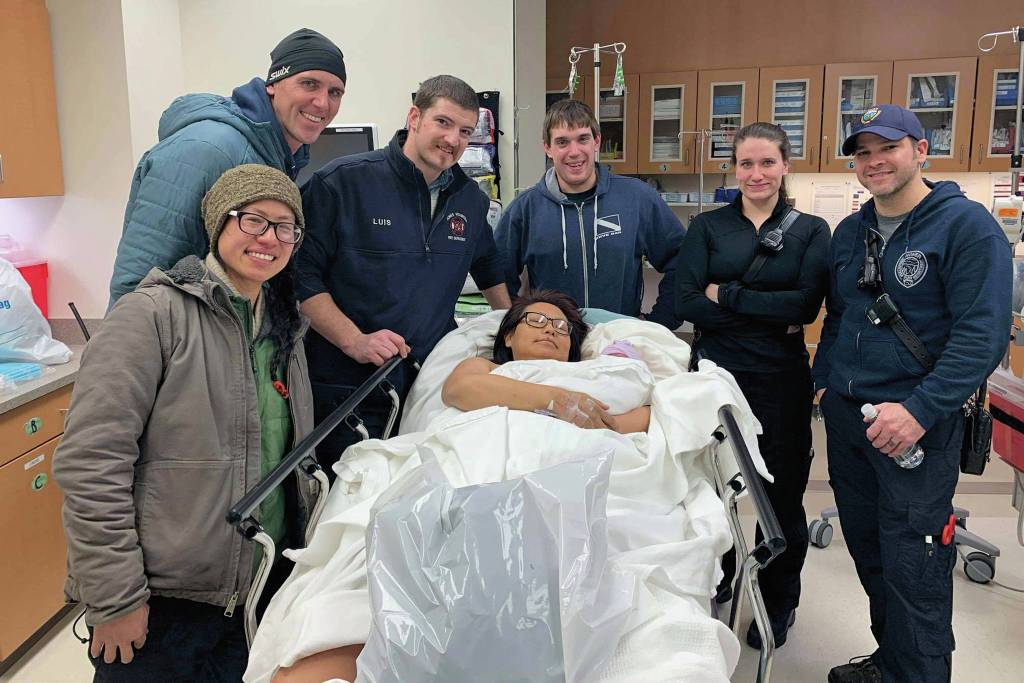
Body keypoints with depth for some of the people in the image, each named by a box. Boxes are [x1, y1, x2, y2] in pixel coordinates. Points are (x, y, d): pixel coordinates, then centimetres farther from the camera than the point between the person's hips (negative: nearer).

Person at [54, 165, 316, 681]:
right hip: (158, 606, -6)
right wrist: (115, 599, -17)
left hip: (260, 595, 6)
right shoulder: (154, 313, -13)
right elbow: (90, 463, -17)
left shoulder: (284, 330, 9)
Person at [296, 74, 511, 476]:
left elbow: (489, 271, 29)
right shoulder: (342, 182, -7)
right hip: (345, 395, -4)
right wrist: (355, 341, -18)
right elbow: (300, 274, -9)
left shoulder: (471, 201, 11)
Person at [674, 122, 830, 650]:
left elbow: (807, 304, -12)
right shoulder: (707, 227, 3)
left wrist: (727, 295, -12)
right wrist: (772, 317, -14)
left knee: (781, 492, 9)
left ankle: (778, 604, 30)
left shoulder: (811, 230, 3)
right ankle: (713, 582, 36)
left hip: (781, 379, -1)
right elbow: (686, 301, -10)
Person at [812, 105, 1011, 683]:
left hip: (919, 424, -6)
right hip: (846, 417, 7)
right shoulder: (850, 233, 12)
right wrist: (824, 380, 12)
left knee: (912, 568, -1)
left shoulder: (966, 225, -9)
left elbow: (984, 334, -16)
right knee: (867, 549, 16)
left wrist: (920, 410, -23)